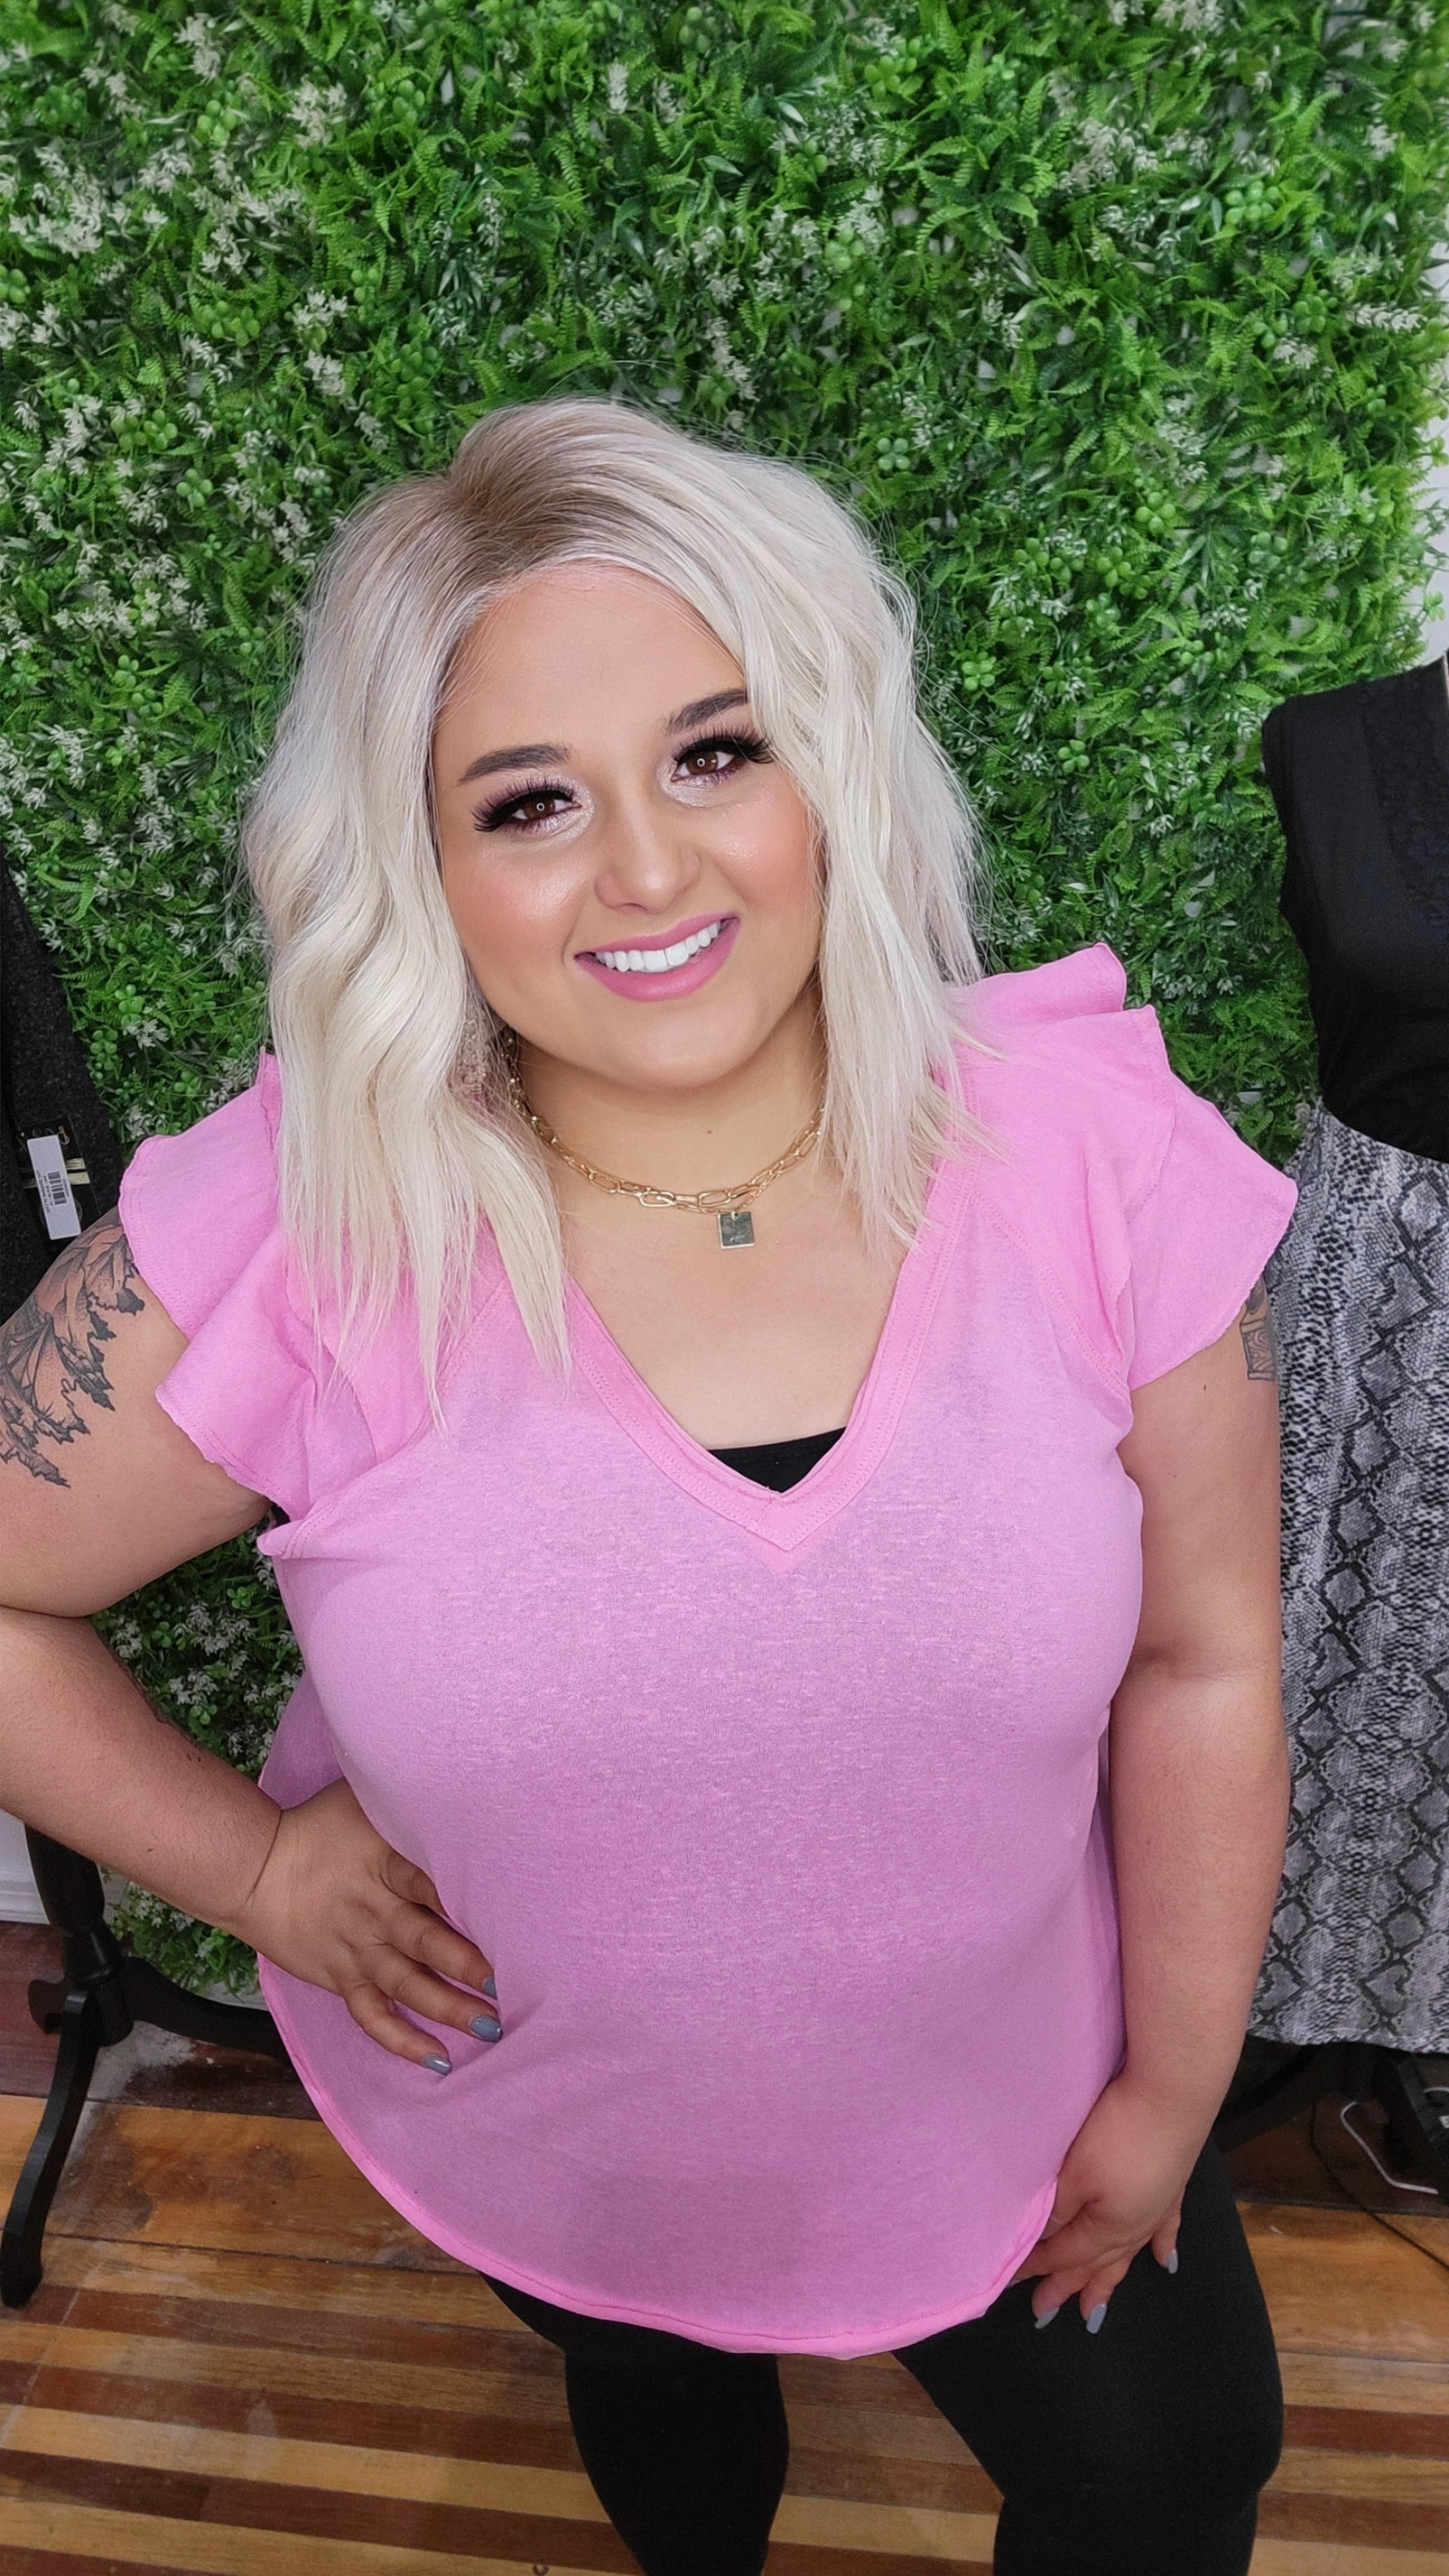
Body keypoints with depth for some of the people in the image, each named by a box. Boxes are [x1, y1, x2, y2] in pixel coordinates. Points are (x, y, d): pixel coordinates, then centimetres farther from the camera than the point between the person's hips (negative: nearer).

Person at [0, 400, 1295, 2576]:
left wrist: (1168, 2095, -3)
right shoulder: (290, 1240, -27)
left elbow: (1200, 1663, -13)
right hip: (544, 2149, 1)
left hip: (1004, 2118, 0)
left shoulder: (1097, 1155, -24)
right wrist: (254, 1864, -13)